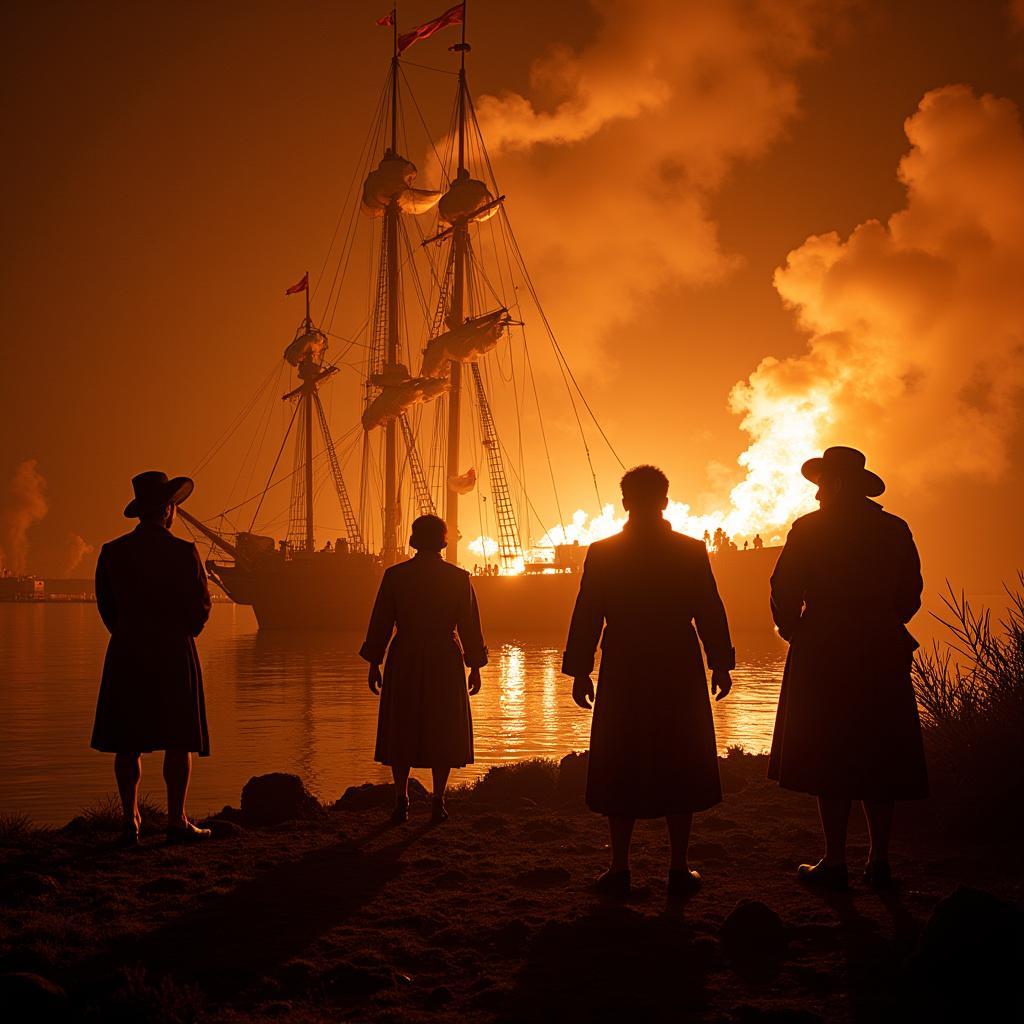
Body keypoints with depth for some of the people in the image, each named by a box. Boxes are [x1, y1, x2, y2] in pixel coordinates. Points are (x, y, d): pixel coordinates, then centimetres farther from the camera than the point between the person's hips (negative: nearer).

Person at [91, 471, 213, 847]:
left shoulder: (113, 552, 3)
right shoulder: (182, 552, -9)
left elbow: (106, 604, 8)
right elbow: (200, 605, -4)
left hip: (126, 652, 4)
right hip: (173, 652, -3)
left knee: (128, 743, 6)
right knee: (178, 742, 2)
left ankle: (131, 822, 6)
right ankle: (176, 822, 3)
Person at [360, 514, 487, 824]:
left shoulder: (394, 575, -3)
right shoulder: (459, 577, -2)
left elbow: (381, 623, 0)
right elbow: (469, 627, 0)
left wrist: (374, 664, 8)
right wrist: (475, 667, 9)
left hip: (404, 663, 0)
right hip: (445, 662, 0)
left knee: (402, 731, 9)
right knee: (442, 732, 7)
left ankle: (401, 802, 5)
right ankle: (438, 803, 5)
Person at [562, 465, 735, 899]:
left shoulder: (602, 553, -2)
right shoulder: (691, 551, -2)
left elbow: (586, 617, -1)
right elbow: (710, 613, 0)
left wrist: (580, 671, 5)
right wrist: (720, 664, 8)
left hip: (623, 676, 0)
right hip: (679, 674, 0)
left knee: (621, 770, 7)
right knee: (678, 768, 8)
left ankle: (619, 869, 8)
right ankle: (679, 869, 9)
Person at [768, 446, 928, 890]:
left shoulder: (809, 530, -5)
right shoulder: (895, 531, 6)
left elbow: (784, 591, -7)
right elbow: (910, 593, 9)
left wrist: (794, 631, 10)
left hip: (823, 655, -4)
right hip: (882, 655, 4)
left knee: (829, 758, 0)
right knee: (877, 759, 10)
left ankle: (835, 862, 0)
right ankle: (879, 860, 12)